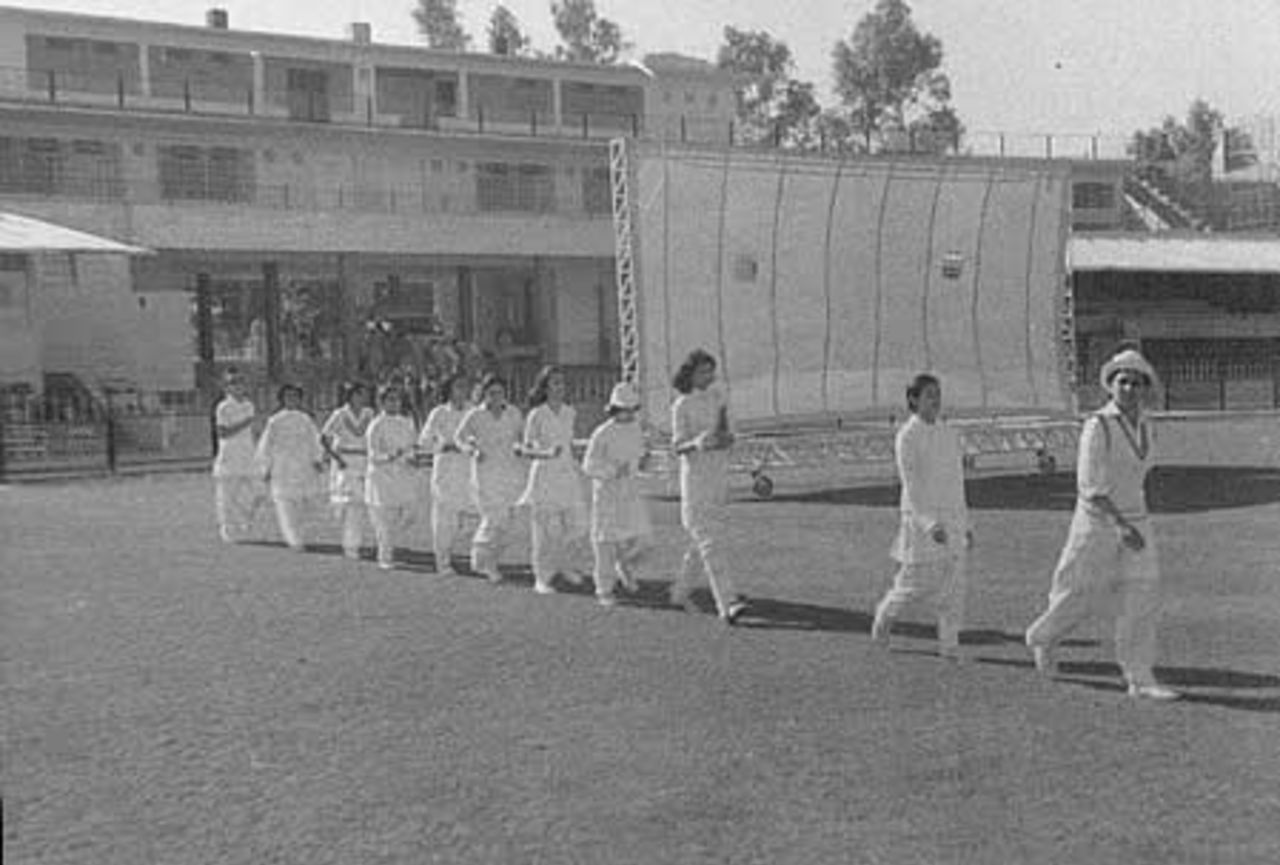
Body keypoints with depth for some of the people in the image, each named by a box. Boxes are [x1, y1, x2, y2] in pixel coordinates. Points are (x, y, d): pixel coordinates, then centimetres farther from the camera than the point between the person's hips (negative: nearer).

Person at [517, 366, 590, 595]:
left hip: (569, 475, 5)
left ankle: (561, 561, 30)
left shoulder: (570, 412, 7)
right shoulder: (537, 415, -9)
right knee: (547, 528, -2)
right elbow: (525, 450, -9)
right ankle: (541, 579, 11)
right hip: (545, 475, -5)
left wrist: (576, 464, 12)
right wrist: (546, 453, -25)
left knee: (577, 525, 2)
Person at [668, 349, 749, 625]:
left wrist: (727, 437, -9)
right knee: (710, 542, -13)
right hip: (695, 477, -7)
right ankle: (727, 605, -21)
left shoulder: (717, 397, 9)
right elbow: (677, 446, -12)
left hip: (719, 476, 7)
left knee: (710, 538, 13)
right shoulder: (681, 406, -9)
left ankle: (680, 592, 29)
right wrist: (696, 444, -34)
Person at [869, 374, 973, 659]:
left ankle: (949, 643, 7)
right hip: (921, 518, -5)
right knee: (917, 584, 0)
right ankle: (885, 614, 27)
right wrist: (930, 524, -26)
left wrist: (966, 525, 14)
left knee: (953, 582, 1)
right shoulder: (907, 437, -9)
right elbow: (911, 484, -16)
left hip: (951, 517, 5)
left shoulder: (949, 434, 10)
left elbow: (957, 482, 15)